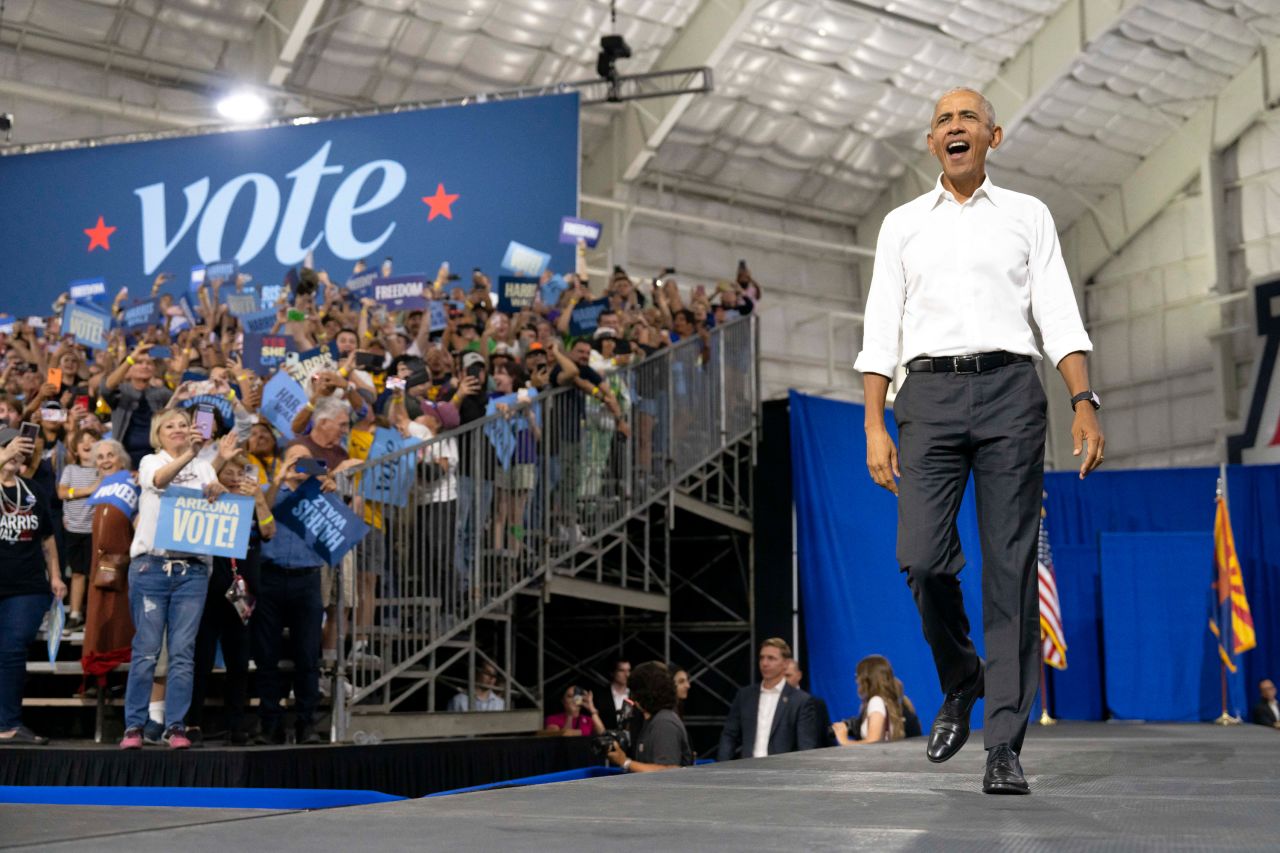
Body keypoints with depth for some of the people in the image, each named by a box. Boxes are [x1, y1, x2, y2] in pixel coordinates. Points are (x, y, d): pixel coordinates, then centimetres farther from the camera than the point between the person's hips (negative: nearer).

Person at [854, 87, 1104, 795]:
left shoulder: (1028, 216, 15)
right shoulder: (903, 224, 17)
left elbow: (1059, 318, 7)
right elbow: (880, 333, 12)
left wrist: (1084, 404, -6)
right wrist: (875, 428, 2)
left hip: (1008, 391, -1)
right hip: (929, 393, 1)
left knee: (1010, 567, -5)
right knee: (921, 556, -13)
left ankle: (1004, 745, -2)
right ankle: (960, 681, 16)